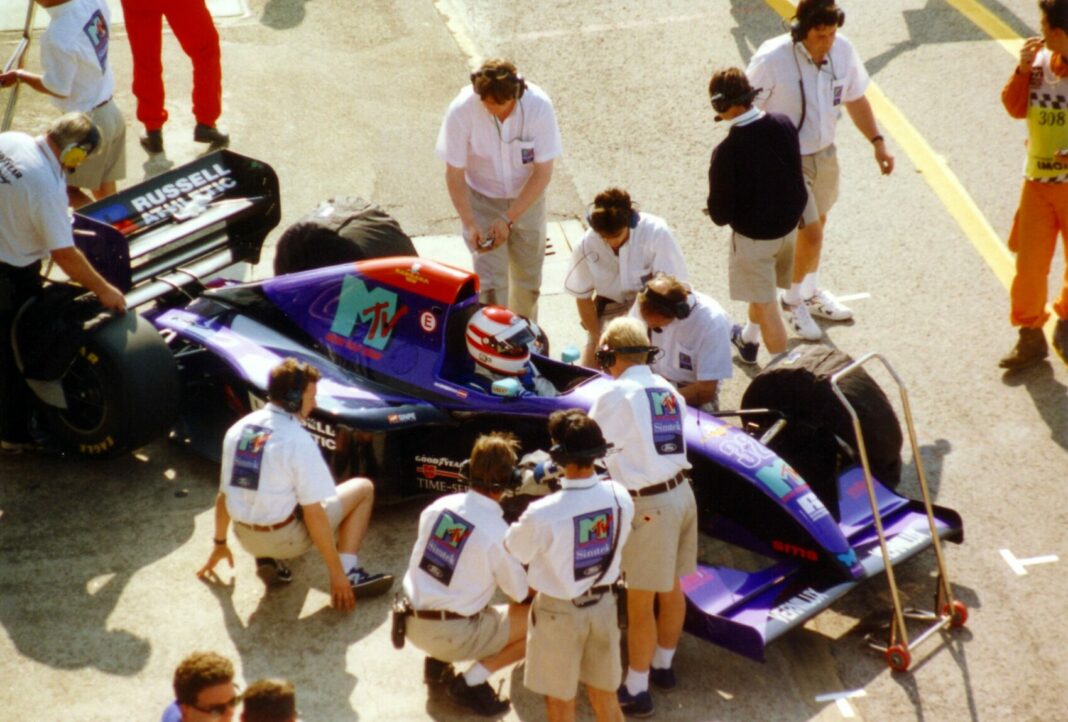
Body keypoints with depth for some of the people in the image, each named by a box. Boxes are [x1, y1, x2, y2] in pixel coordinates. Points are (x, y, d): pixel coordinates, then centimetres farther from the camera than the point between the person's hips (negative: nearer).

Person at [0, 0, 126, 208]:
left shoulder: (58, 37, -32)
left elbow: (57, 89, -19)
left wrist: (19, 76, -4)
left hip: (87, 123, -8)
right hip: (111, 112, 8)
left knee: (66, 188, 12)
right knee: (105, 194, 20)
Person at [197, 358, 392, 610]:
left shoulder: (238, 429, 2)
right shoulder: (298, 441, -17)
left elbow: (223, 495, 12)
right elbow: (314, 516, -18)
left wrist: (220, 544, 27)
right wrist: (336, 573, -13)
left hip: (245, 537, 6)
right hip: (285, 539, -6)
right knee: (362, 488, 9)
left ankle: (266, 559, 15)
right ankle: (348, 574, -5)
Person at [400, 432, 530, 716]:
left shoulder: (439, 506, -2)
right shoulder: (498, 533, -18)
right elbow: (520, 593, -4)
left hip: (412, 624, 7)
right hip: (452, 636, -7)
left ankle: (436, 661, 15)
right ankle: (473, 681, -3)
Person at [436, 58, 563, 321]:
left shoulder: (539, 106, -26)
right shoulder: (462, 109, -27)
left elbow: (543, 172, -19)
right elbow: (454, 173, -16)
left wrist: (509, 219, -24)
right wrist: (469, 224, -25)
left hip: (526, 200, 1)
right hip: (482, 199, -1)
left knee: (528, 279, 14)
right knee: (491, 283, -9)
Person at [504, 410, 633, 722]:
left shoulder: (543, 514, -30)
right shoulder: (619, 497, -15)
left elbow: (515, 552, -11)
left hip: (560, 612, -4)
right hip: (603, 604, 4)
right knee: (605, 697, 20)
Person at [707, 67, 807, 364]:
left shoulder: (727, 152, -30)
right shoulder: (783, 125, -14)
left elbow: (719, 214, -22)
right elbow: (794, 170, 2)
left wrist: (720, 214, 0)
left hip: (754, 236, -7)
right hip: (788, 224, 7)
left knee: (766, 306, 8)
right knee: (762, 289, 31)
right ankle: (748, 339, 55)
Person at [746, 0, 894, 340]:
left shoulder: (843, 50, -11)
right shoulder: (771, 60, -26)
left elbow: (855, 99, 5)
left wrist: (878, 143, 1)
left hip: (824, 154, 6)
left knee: (816, 224, 23)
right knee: (811, 234, -6)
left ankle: (810, 293, 46)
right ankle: (793, 300, 22)